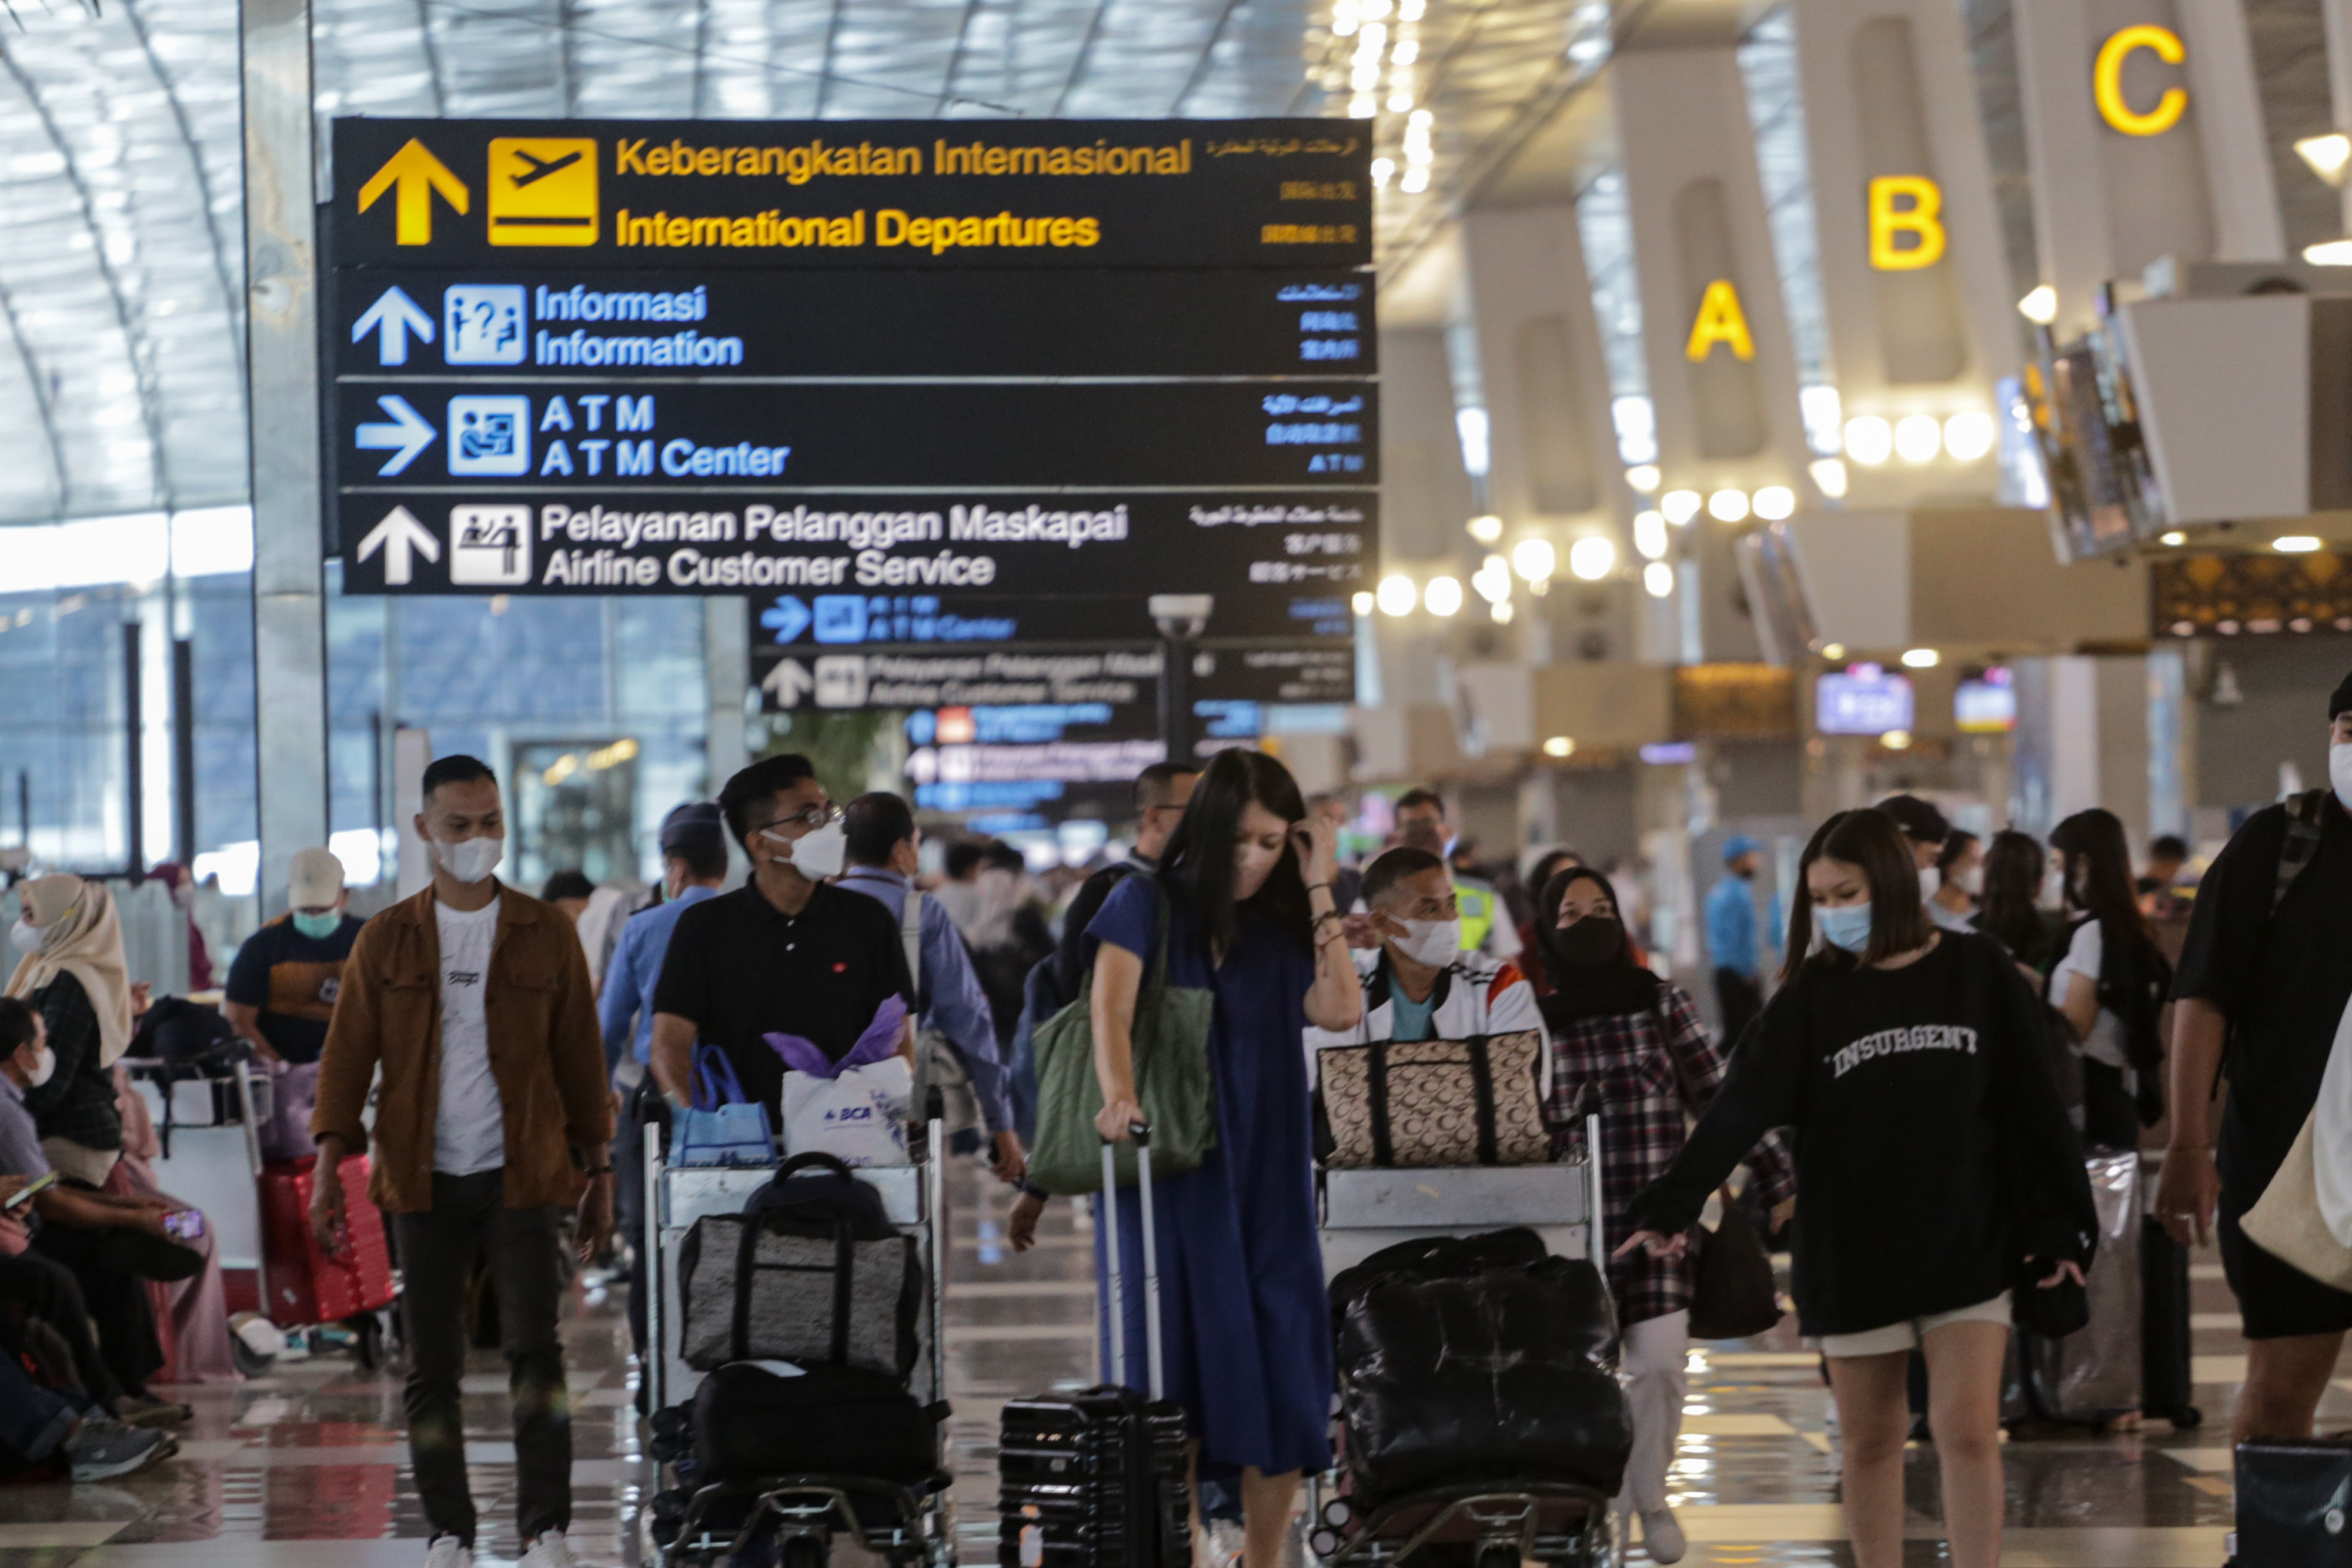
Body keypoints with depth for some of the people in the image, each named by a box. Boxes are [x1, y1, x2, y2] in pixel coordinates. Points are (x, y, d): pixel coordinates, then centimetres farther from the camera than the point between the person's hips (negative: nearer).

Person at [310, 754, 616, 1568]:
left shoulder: (546, 934, 6)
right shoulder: (386, 940, 6)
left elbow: (580, 1058, 10)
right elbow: (347, 1056, 6)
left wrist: (599, 1172, 9)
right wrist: (328, 1169, -2)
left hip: (522, 1175, -1)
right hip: (425, 1181, 1)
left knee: (535, 1349, -11)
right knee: (430, 1364, 3)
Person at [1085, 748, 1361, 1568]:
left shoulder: (1283, 929, 10)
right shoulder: (1147, 904, -1)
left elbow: (1341, 1010, -6)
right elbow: (1111, 1008, -17)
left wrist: (1319, 891, -3)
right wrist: (1119, 1096, -35)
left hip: (1267, 1178, 3)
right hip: (1170, 1173, -3)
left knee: (1284, 1375, 0)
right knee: (1179, 1370, -5)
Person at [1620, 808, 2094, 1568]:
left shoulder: (1980, 974, 0)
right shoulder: (1812, 994, 0)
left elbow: (2033, 1105, 3)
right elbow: (1740, 1108, -8)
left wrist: (2059, 1226, 0)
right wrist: (1670, 1208, -18)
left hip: (1968, 1245, -1)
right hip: (1852, 1252, 1)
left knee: (1968, 1429, -9)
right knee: (1871, 1441, 7)